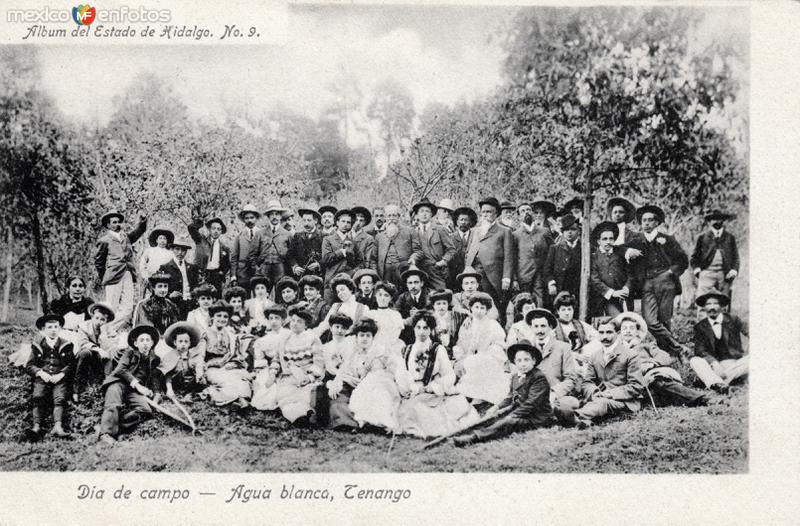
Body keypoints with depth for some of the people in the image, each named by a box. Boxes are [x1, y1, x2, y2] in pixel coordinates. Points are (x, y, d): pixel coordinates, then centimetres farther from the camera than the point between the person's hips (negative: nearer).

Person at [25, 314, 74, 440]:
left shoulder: (66, 345, 16)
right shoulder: (37, 345, 19)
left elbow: (70, 364, 8)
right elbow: (29, 365, 13)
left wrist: (61, 374, -10)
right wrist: (41, 373, -7)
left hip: (60, 379, -1)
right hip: (42, 378, 1)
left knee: (60, 398, -28)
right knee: (37, 397, -28)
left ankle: (58, 427, -46)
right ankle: (36, 426, -42)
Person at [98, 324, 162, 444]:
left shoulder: (154, 360, 21)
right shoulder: (129, 353, 11)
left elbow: (156, 379, 19)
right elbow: (121, 369, -3)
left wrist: (156, 394, -1)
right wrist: (137, 384, -11)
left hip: (136, 390, 3)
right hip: (119, 382, -3)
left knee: (146, 410, -24)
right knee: (113, 405, -31)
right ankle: (106, 434, -43)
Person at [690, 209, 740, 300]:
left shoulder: (730, 237, 16)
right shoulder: (703, 237, 10)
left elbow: (735, 256, 15)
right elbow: (694, 256, 12)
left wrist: (734, 270, 0)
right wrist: (697, 269, -2)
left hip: (724, 274, 2)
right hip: (707, 272, -2)